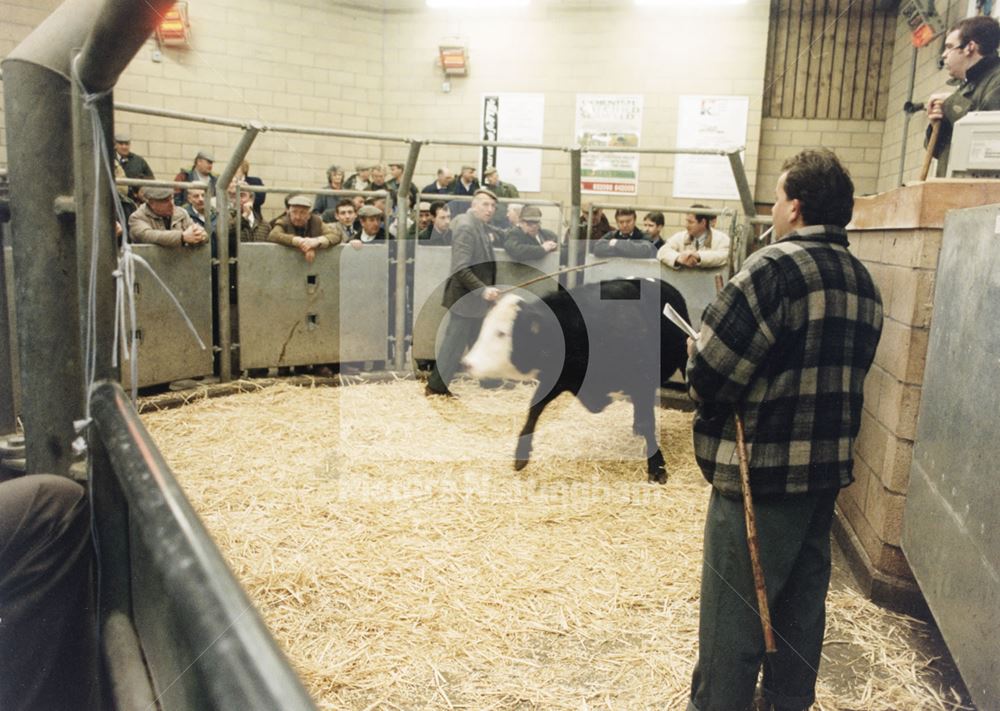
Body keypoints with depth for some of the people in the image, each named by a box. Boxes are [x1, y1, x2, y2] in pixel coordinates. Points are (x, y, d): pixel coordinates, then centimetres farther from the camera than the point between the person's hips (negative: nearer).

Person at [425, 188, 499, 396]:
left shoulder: (479, 226, 12)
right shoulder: (466, 226, -19)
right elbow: (461, 269, -26)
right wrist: (483, 290, -31)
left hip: (475, 297, 10)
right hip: (465, 297, -10)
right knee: (454, 344, -2)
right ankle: (436, 386, 9)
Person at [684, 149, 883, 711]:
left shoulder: (775, 267, -17)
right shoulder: (864, 281, 9)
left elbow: (710, 373, -21)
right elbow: (835, 373, 12)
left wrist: (699, 356, 0)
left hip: (760, 471, -8)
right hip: (827, 469, 8)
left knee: (734, 616, 4)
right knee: (801, 605, 21)